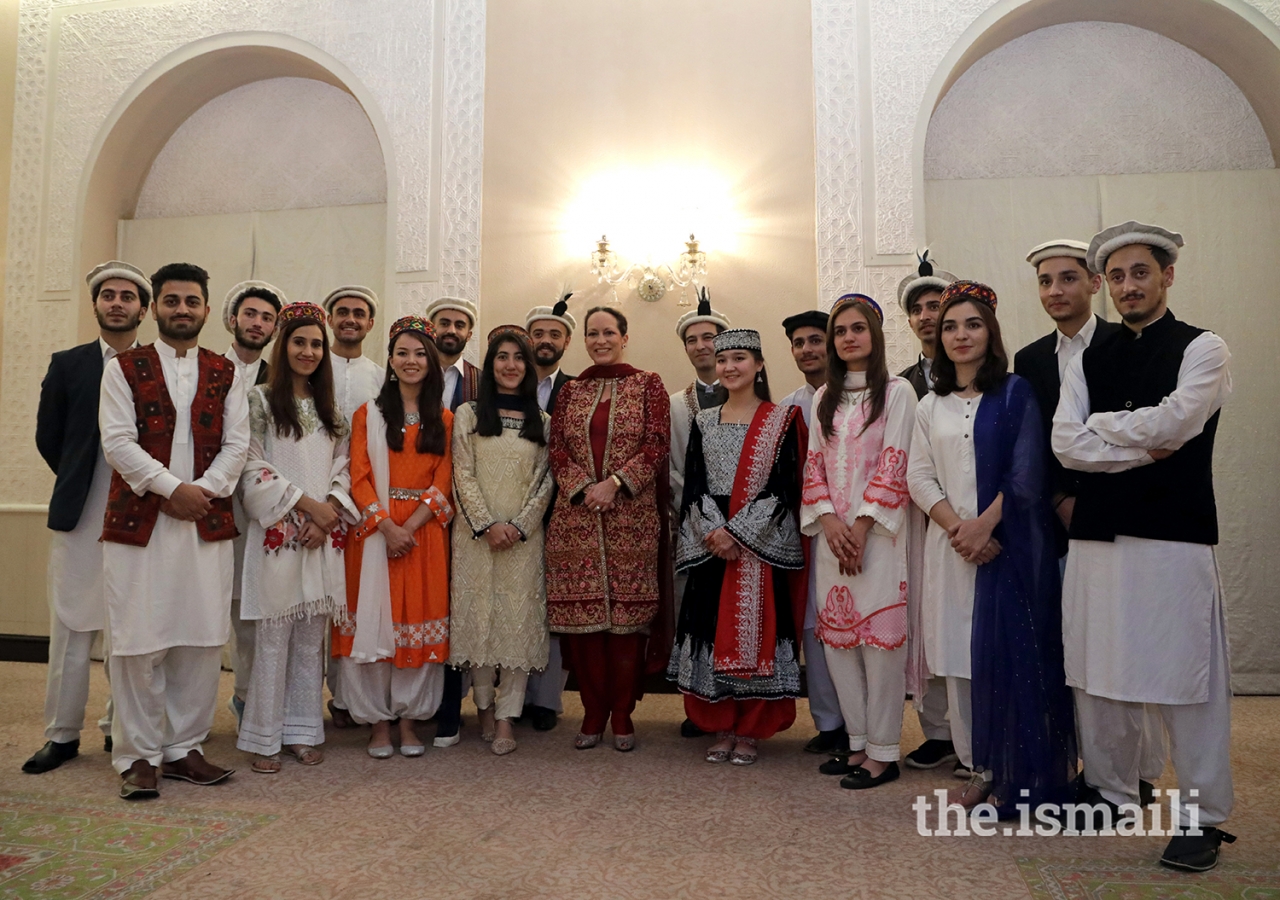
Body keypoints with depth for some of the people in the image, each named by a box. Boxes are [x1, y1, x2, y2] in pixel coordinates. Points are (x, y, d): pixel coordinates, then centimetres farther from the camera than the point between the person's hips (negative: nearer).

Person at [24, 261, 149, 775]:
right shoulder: (67, 365, 7)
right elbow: (47, 439, 10)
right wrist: (84, 484, 8)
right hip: (78, 519, 1)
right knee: (70, 627, 6)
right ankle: (62, 734, 16)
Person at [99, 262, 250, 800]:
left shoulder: (225, 374, 12)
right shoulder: (124, 368, 6)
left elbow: (237, 444, 4)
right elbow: (118, 442, -5)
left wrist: (203, 489, -11)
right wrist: (171, 487, -14)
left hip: (208, 523, 2)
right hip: (138, 520, -2)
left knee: (202, 641, 5)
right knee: (139, 642, 1)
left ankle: (184, 748, 18)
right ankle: (139, 756, 13)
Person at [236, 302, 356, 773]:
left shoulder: (329, 408, 15)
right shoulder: (260, 400, 0)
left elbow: (343, 467, 11)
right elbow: (253, 468, -8)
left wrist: (330, 510, -6)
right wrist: (305, 503, -12)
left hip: (324, 536, 4)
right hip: (277, 534, -4)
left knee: (311, 638, 8)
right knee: (273, 636, 0)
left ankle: (301, 731, 19)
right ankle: (264, 739, 11)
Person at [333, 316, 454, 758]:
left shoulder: (444, 419, 10)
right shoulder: (368, 414, 6)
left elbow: (442, 483, 2)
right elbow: (358, 478, -2)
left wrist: (410, 527, -11)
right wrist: (388, 526, -14)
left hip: (425, 531, 1)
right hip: (375, 531, -1)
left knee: (419, 621, 3)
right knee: (374, 619, 0)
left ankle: (408, 719, 14)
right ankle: (378, 721, 11)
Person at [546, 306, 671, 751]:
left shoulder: (648, 384, 7)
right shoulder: (570, 390, 15)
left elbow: (657, 444, -2)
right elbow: (556, 448, 7)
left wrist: (615, 483, -13)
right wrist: (584, 488, -9)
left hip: (632, 517, -2)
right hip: (575, 515, 3)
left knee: (628, 613, -1)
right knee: (581, 613, 2)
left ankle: (622, 714, 12)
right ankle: (593, 714, 15)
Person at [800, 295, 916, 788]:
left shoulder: (897, 391, 0)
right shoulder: (824, 397, 16)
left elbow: (894, 465, -7)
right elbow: (814, 466, 11)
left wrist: (861, 527, -13)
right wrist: (828, 520, -5)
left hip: (878, 530, -5)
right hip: (832, 531, 5)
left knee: (880, 635, -5)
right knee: (837, 636, 6)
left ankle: (883, 751, 6)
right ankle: (858, 742, 19)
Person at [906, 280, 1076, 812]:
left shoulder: (1015, 394, 2)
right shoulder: (930, 407, 13)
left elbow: (1026, 473, -6)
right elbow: (918, 476, 5)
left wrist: (986, 524, -14)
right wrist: (957, 527, -10)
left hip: (1010, 542, -4)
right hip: (951, 544, 4)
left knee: (1012, 653, -3)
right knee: (961, 658, 4)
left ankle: (1024, 778, 9)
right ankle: (982, 770, 15)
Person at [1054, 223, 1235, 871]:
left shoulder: (1201, 348, 2)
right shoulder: (1089, 360, 13)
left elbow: (1173, 422, -16)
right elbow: (1066, 443, 1)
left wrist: (1101, 424, -2)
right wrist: (1143, 449, -8)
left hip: (1174, 535, -4)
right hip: (1097, 533, 4)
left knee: (1183, 676, 0)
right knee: (1099, 675, 10)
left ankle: (1201, 817, 15)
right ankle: (1109, 793, 25)